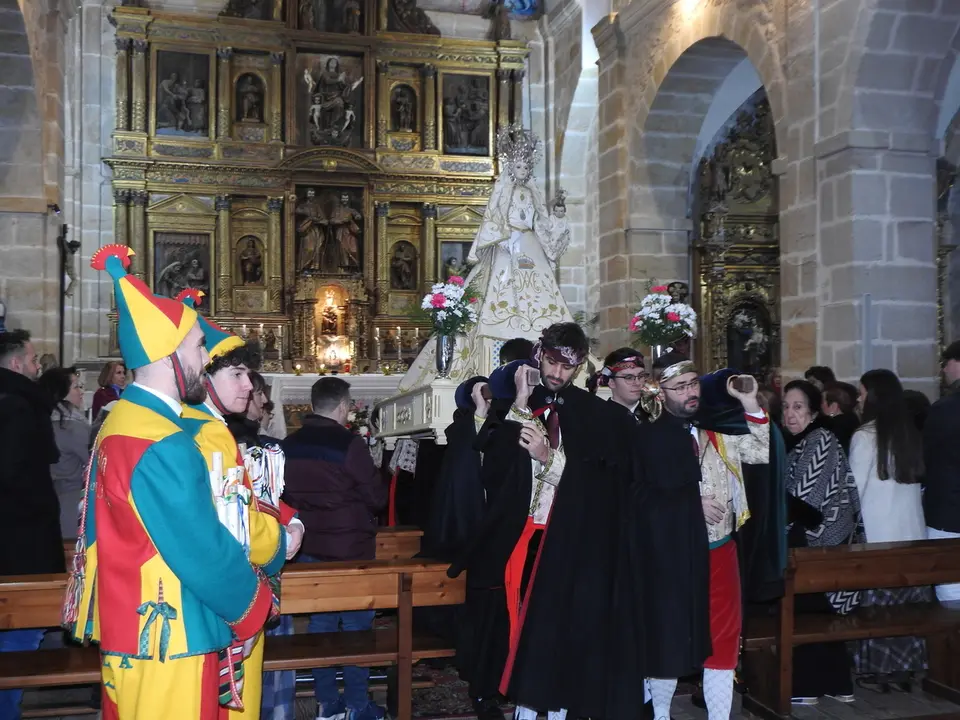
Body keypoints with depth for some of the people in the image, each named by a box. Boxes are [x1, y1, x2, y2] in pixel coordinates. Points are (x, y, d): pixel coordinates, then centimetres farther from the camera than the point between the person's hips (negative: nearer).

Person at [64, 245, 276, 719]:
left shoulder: (119, 422, 6)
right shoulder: (164, 447, -24)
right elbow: (208, 557, -21)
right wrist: (256, 602, -3)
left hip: (128, 633, 9)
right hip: (169, 644, -9)